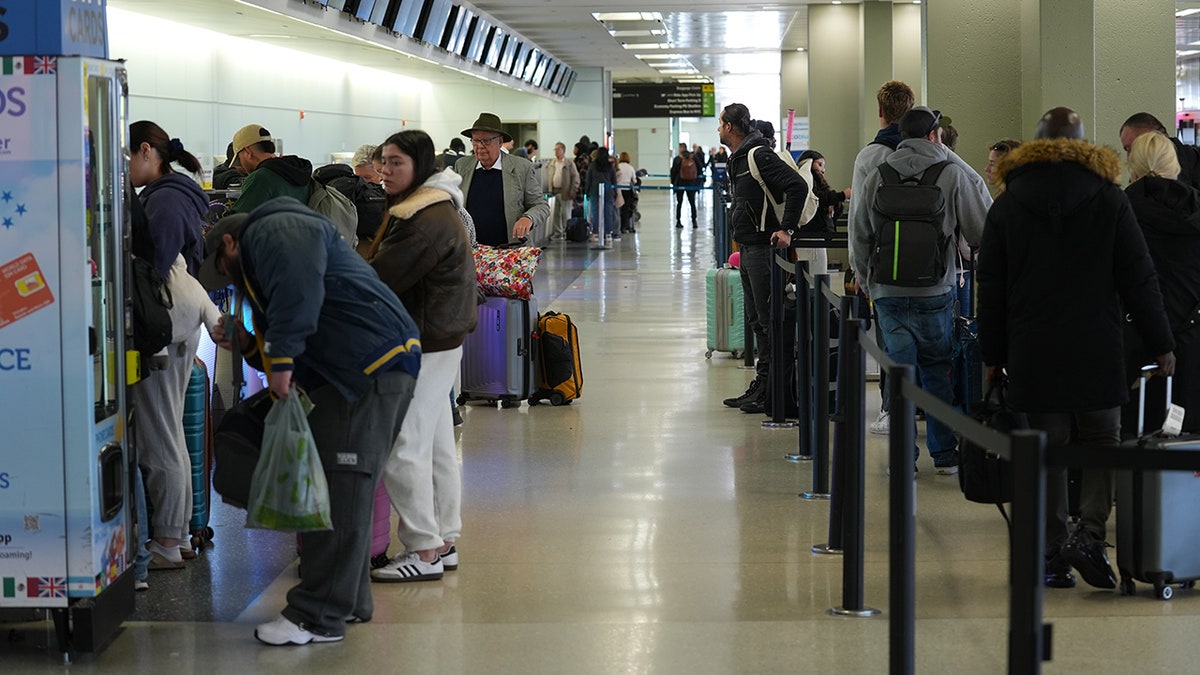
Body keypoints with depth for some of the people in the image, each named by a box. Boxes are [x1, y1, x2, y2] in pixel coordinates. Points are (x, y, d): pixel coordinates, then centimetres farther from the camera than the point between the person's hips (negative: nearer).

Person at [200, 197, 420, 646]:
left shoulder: (271, 231, 0)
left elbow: (299, 288, -21)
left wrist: (282, 359, -21)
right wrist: (247, 344, 16)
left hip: (374, 367, -11)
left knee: (342, 490, -11)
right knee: (344, 489, 15)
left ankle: (319, 616, -12)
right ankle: (350, 601, 22)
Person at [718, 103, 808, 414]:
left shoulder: (759, 155, -15)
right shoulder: (738, 158, 16)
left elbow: (798, 187, -23)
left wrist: (787, 229, -24)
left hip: (763, 246, -11)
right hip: (747, 247, 11)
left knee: (767, 319, -7)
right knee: (756, 320, 13)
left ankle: (770, 391, -5)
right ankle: (761, 386, 18)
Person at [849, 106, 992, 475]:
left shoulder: (875, 179, 4)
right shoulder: (956, 177, -6)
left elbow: (858, 236, 11)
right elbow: (984, 231, -4)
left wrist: (864, 278, 25)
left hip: (887, 292, 2)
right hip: (935, 292, -2)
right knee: (937, 371, 11)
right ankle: (944, 454, 15)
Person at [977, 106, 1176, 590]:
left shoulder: (1007, 205, 5)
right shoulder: (1109, 199, 1)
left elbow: (991, 288, 6)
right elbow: (1138, 277, 0)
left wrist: (993, 355, 12)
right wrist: (1160, 344, 6)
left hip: (1032, 351, 1)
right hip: (1098, 350, -1)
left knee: (1047, 450, 5)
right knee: (1101, 441, 8)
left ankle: (1051, 554, 3)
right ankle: (1090, 536, -9)